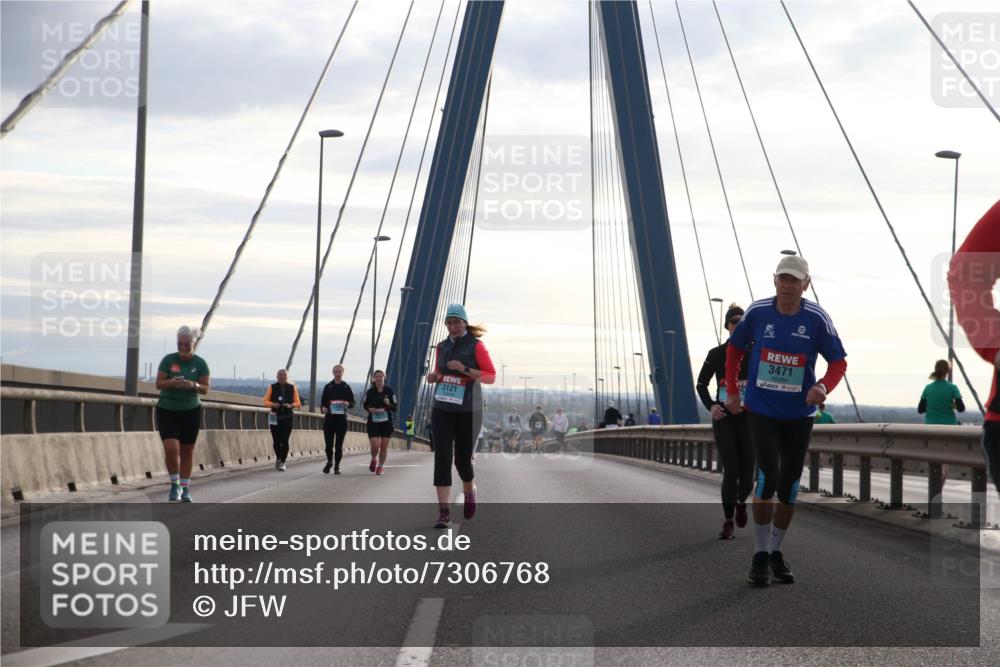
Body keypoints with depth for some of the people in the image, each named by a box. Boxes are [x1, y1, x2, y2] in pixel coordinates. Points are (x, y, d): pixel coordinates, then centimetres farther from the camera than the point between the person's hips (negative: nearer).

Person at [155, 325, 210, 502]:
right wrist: (171, 383, -25)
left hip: (190, 412, 1)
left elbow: (206, 389, -2)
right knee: (171, 449, -15)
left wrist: (194, 385, -23)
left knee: (187, 451, 6)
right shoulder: (168, 360, -5)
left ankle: (185, 489, 19)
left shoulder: (200, 363, -3)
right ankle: (174, 484, 6)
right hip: (167, 410, -1)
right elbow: (158, 383, -5)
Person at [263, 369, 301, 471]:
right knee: (276, 440, 0)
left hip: (287, 417, 0)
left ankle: (282, 463, -2)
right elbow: (265, 401, 5)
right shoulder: (272, 387, 4)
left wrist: (291, 405, -14)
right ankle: (278, 458, 28)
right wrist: (273, 404, -16)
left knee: (285, 441, -9)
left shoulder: (292, 388, 6)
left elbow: (298, 403, 7)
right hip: (275, 417, 0)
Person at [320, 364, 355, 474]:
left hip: (342, 419, 0)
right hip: (329, 418, 0)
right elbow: (323, 401, 8)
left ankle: (337, 466, 11)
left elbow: (352, 403, 9)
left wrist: (348, 403, -14)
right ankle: (329, 461, 25)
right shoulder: (328, 387, 7)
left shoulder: (347, 387, 6)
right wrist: (323, 408, -13)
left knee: (339, 444, 0)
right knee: (329, 443, -1)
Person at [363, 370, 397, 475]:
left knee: (384, 447, 3)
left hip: (387, 423, 1)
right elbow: (365, 405, 11)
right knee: (375, 446, -10)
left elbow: (395, 408, 1)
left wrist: (388, 404, -19)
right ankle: (374, 460, 23)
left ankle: (380, 466, 22)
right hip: (373, 422, -1)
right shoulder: (370, 392, -2)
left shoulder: (389, 391, -2)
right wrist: (369, 409, -11)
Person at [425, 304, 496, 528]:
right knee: (442, 457, -9)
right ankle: (443, 511, -10)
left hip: (467, 411, -3)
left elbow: (491, 375, -6)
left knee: (462, 458, 4)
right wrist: (434, 376, 3)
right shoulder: (441, 347, 12)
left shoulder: (476, 346, -3)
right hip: (442, 409, 3)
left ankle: (470, 493, 38)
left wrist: (465, 370, -18)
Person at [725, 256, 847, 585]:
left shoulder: (817, 318, -10)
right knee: (768, 477, -16)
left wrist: (823, 387, -25)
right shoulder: (757, 312, -7)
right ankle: (761, 554, -3)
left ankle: (776, 552, 26)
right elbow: (734, 348, 9)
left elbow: (838, 361, -5)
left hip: (799, 414, 2)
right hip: (761, 410, -1)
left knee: (789, 486, 9)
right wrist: (731, 392, 7)